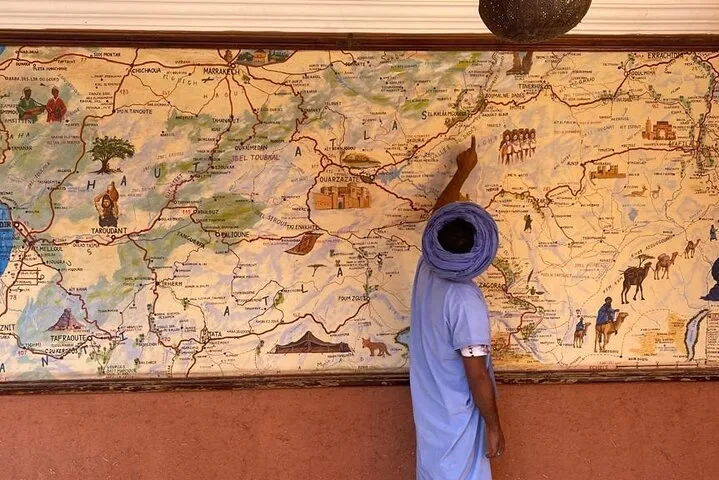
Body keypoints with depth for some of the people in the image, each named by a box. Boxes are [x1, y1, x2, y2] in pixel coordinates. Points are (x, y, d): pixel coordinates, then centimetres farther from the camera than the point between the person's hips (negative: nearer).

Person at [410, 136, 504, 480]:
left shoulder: (426, 270, -4)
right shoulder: (465, 299, -25)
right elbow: (477, 374, -23)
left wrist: (463, 170, 26)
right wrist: (494, 426, -13)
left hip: (428, 410, 8)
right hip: (456, 416, -8)